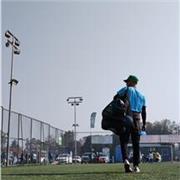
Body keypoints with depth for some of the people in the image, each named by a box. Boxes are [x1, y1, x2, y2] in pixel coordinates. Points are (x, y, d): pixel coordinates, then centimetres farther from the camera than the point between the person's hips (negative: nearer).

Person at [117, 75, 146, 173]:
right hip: (137, 119, 4)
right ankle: (136, 166, 8)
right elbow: (144, 111, 16)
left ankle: (126, 160, -21)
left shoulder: (127, 90, 5)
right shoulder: (141, 95, 18)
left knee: (124, 141, 0)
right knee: (136, 143, 9)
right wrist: (144, 124, 19)